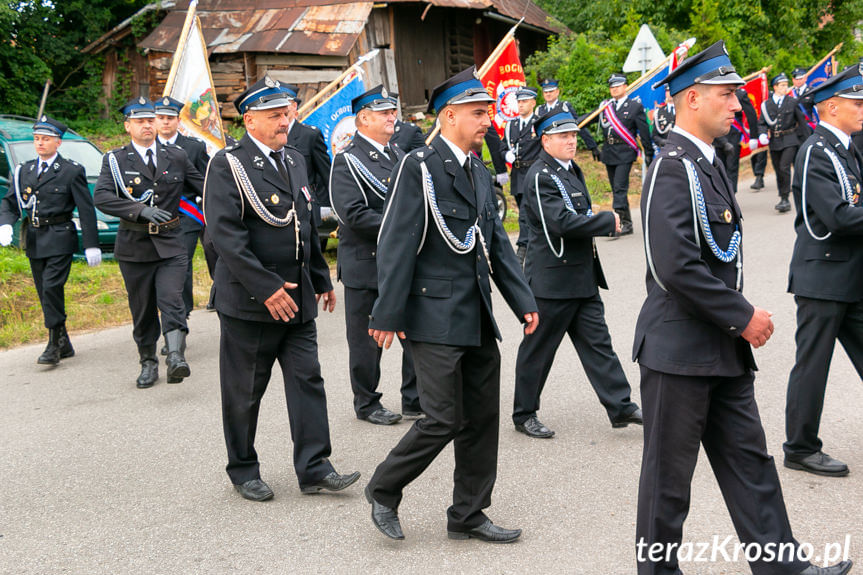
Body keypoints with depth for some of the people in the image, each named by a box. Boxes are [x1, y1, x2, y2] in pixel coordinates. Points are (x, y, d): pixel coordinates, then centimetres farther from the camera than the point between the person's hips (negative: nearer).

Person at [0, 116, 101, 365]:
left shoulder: (72, 171, -3)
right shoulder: (23, 171, 12)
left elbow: (86, 210, -5)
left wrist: (91, 246, -9)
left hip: (59, 239, -6)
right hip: (34, 240, 6)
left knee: (52, 288, -14)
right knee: (45, 294, 9)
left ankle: (54, 345, -5)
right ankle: (64, 344, 20)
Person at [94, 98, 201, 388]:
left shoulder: (176, 156, 8)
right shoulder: (115, 159, 1)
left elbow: (203, 189, 17)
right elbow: (101, 197, -14)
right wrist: (141, 210, -26)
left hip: (170, 243, 0)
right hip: (134, 245, 0)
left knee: (171, 299, -18)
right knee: (142, 308, 9)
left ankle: (176, 357, -25)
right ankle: (148, 363, 22)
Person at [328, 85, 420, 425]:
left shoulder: (398, 155, 15)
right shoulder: (347, 161, -10)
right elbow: (354, 214, -20)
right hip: (366, 265, -7)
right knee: (367, 339, 5)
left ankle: (415, 400, 22)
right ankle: (367, 404, 20)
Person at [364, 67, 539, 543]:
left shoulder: (479, 172, 15)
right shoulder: (419, 166, -10)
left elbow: (497, 243, 17)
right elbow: (397, 244, -14)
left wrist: (523, 302, 10)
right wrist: (388, 314, -17)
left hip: (477, 319, 8)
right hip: (435, 317, -8)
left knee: (482, 418, 11)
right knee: (444, 419, -6)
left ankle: (468, 515, 24)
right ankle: (383, 490, 17)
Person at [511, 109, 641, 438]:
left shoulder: (571, 170, 14)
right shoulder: (540, 177, -15)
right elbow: (563, 222, -25)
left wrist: (596, 223, 7)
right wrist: (609, 221, -15)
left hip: (582, 276, 9)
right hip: (552, 279, -8)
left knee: (597, 342, 9)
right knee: (538, 349, 4)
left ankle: (621, 407, 13)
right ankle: (524, 414, 17)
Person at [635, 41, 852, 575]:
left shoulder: (709, 163, 13)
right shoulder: (672, 168, -18)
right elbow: (676, 267, -26)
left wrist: (742, 318, 8)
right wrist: (744, 315, -17)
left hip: (725, 347, 9)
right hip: (679, 349, -9)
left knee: (749, 459, 15)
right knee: (670, 471, 6)